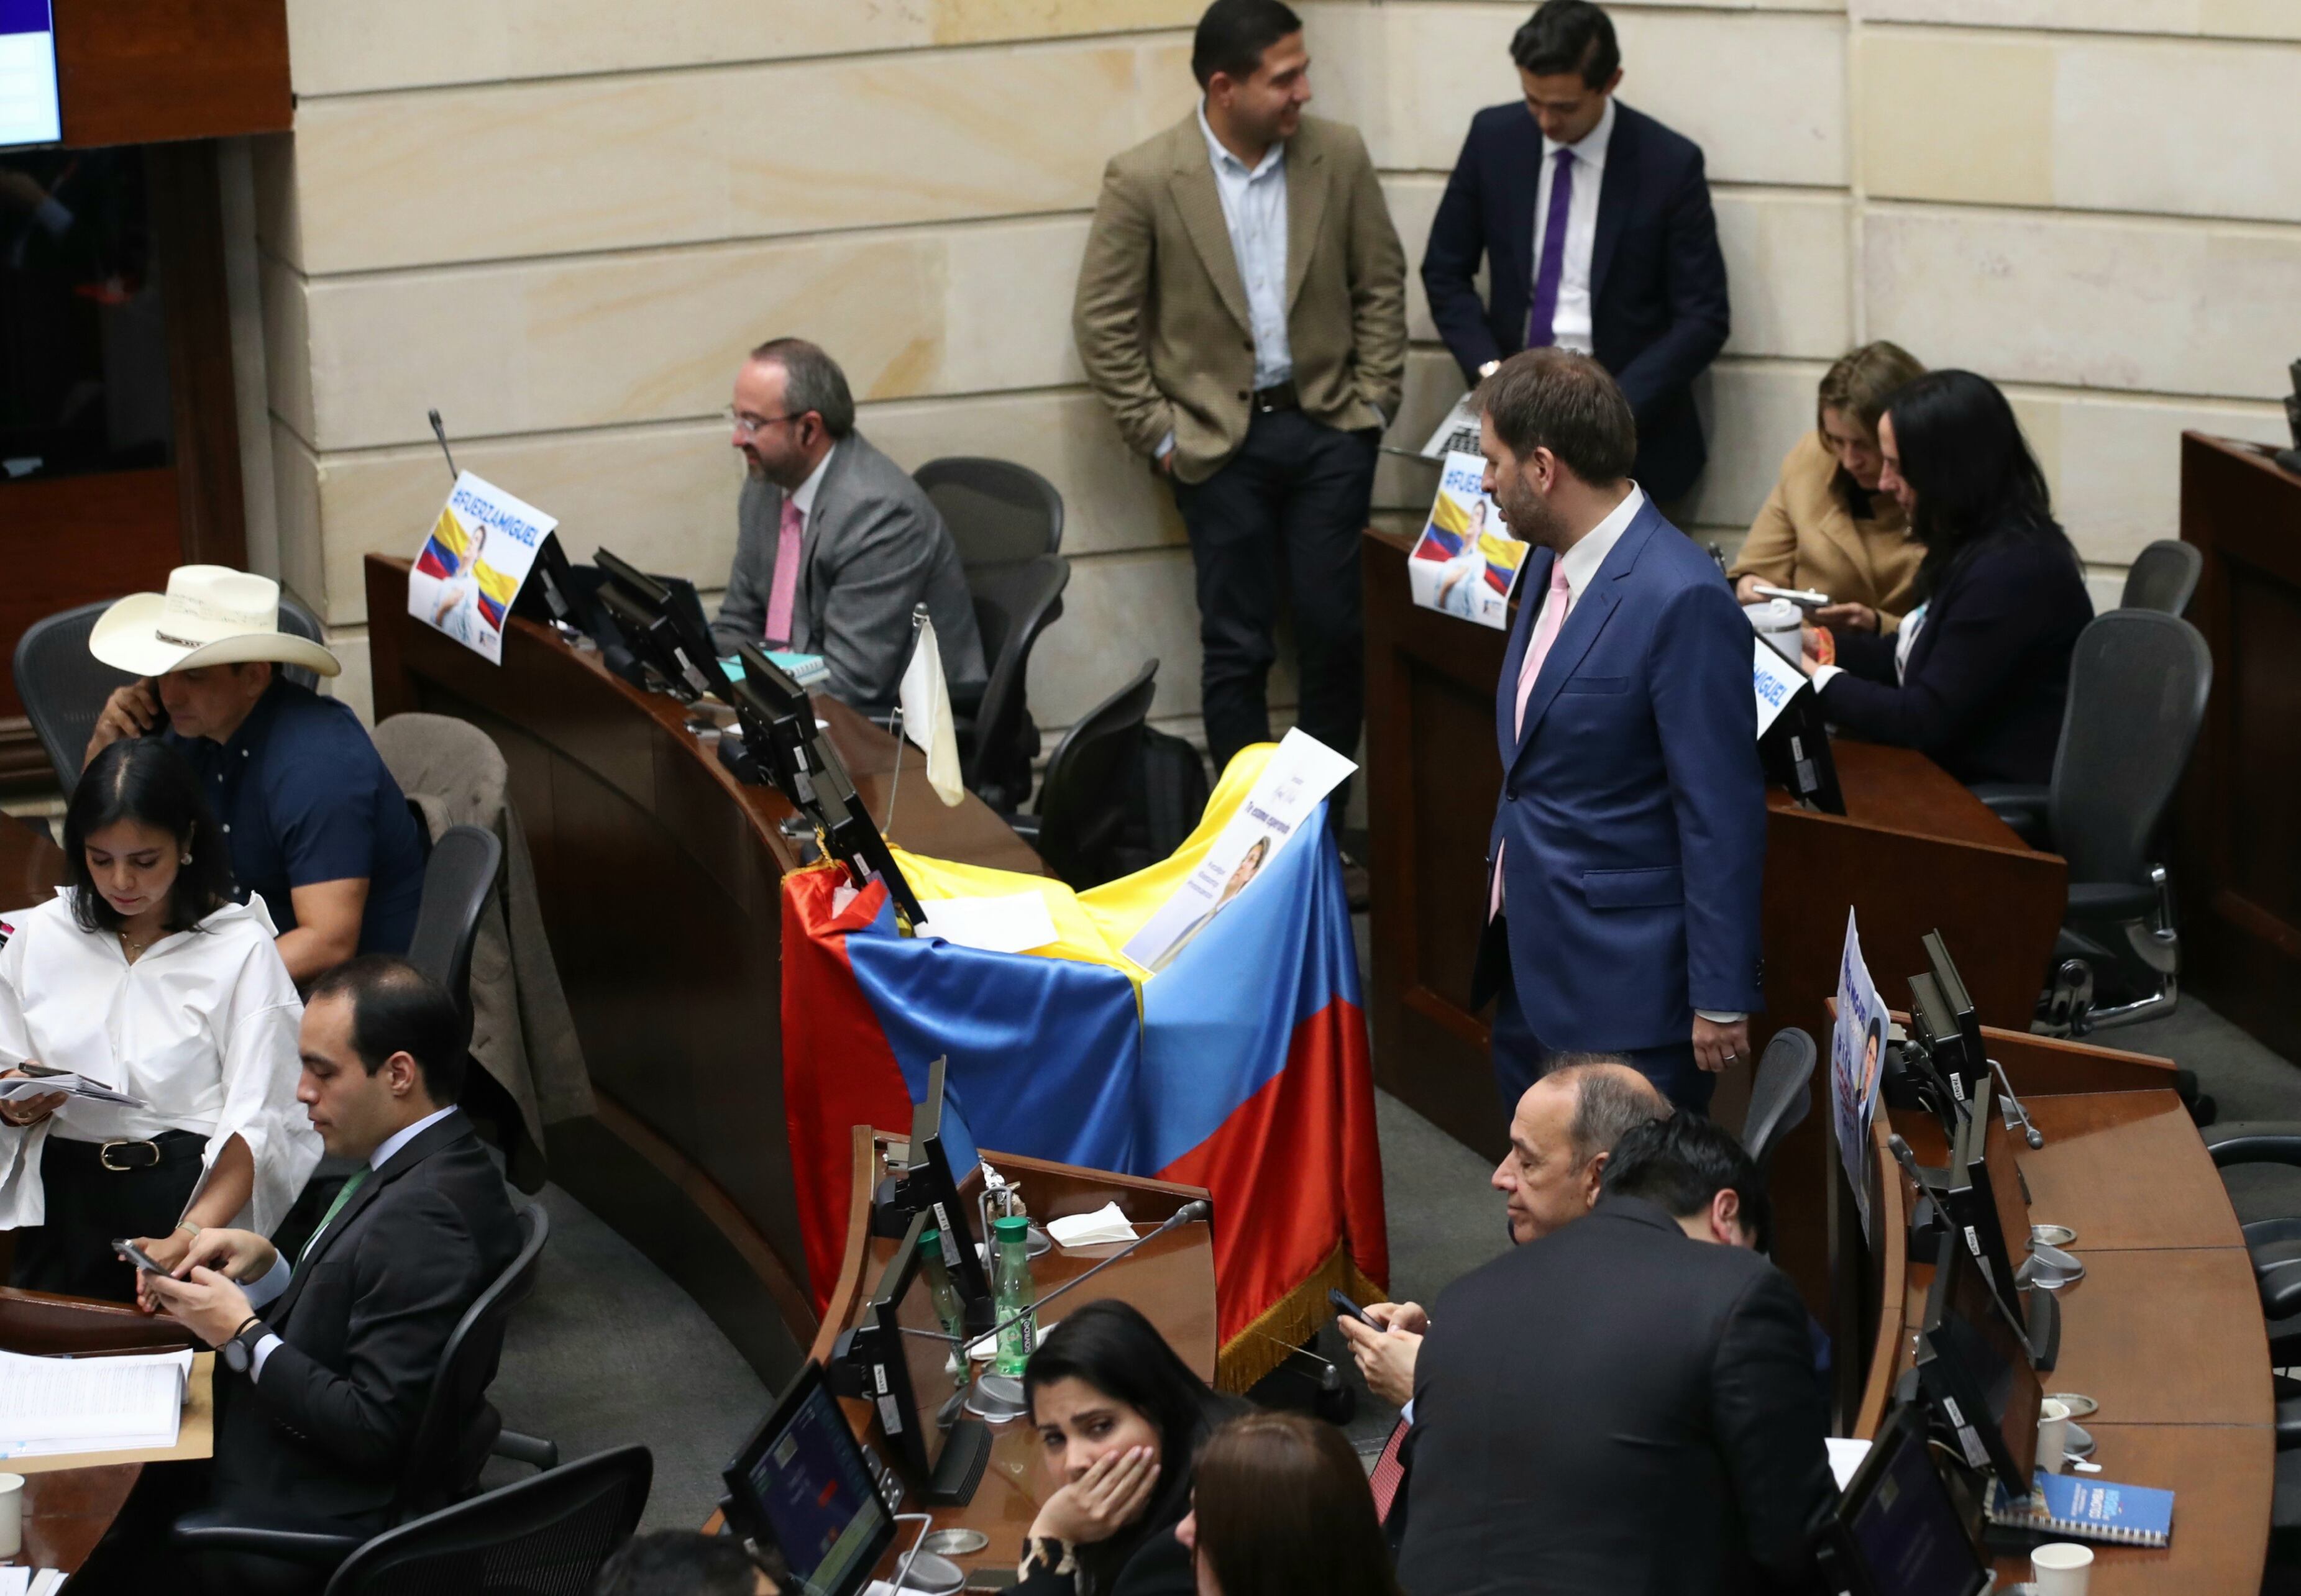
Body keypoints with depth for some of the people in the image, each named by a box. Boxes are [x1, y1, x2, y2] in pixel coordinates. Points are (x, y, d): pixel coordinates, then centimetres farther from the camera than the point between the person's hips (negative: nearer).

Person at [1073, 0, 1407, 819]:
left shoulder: (1338, 155, -3)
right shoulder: (1144, 180, -12)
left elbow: (1381, 284, 7)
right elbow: (1102, 321, -5)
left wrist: (1374, 402, 2)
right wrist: (1157, 435, -5)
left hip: (1328, 429, 2)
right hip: (1221, 441, -2)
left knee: (1338, 632, 4)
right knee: (1236, 650, 4)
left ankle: (1327, 820, 19)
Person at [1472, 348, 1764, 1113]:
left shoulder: (1682, 600, -21)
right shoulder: (1552, 564, 8)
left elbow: (1723, 814, -20)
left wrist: (1721, 998, -18)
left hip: (1624, 978, -9)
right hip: (1532, 960, 9)